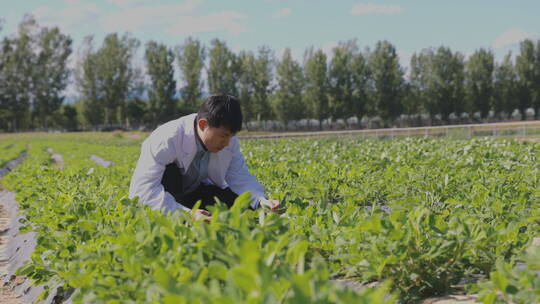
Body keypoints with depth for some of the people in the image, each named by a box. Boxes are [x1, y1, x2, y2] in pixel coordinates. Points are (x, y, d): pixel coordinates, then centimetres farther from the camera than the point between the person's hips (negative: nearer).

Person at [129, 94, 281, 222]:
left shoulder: (228, 140, -15)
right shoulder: (168, 140, -34)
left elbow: (240, 177, -7)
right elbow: (141, 189, -41)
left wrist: (261, 200, -29)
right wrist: (186, 214, -51)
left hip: (193, 191, 5)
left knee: (244, 206, -13)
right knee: (168, 172, -37)